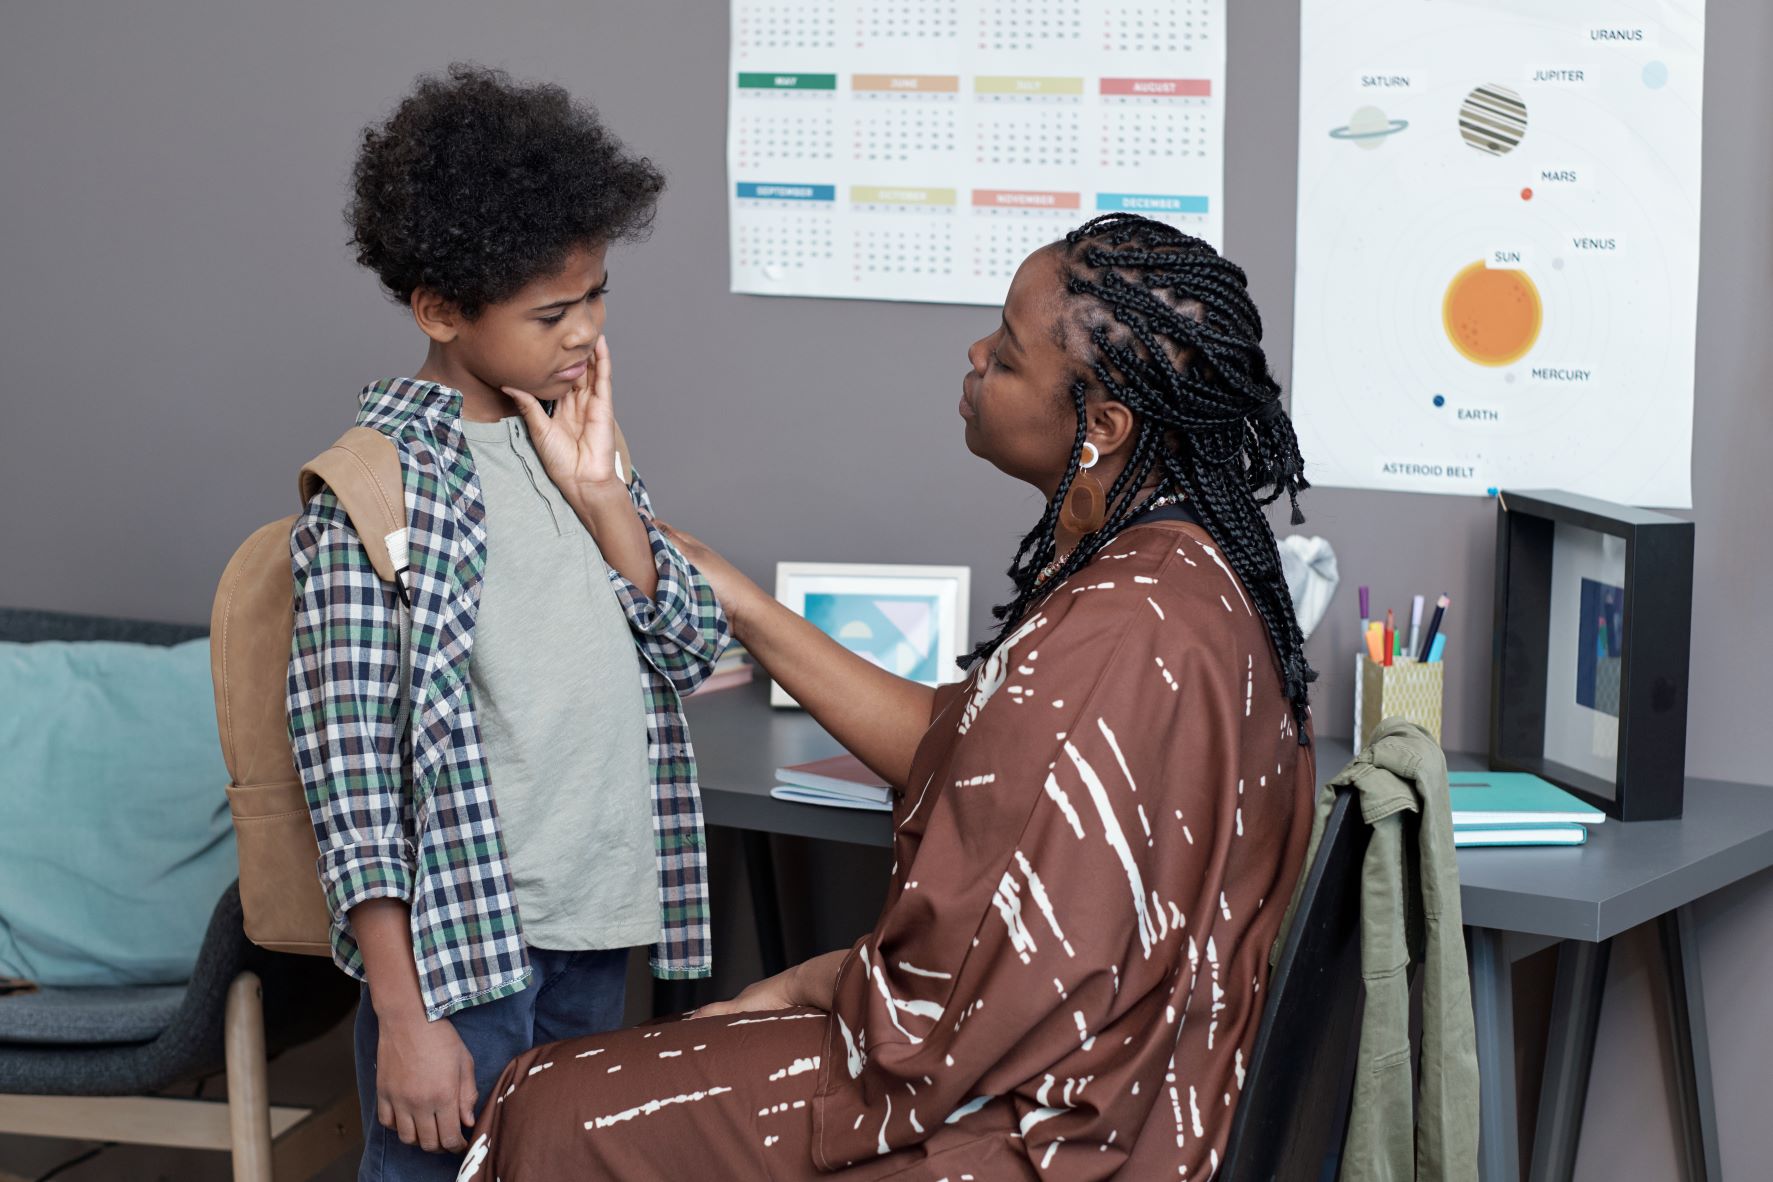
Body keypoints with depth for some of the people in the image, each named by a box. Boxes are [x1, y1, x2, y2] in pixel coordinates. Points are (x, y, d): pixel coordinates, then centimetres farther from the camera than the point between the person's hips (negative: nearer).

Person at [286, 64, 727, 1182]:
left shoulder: (573, 433, 9)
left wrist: (601, 495, -8)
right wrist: (404, 1013, -18)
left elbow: (695, 649, 7)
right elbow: (347, 757, -14)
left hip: (599, 928, 7)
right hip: (461, 940, -7)